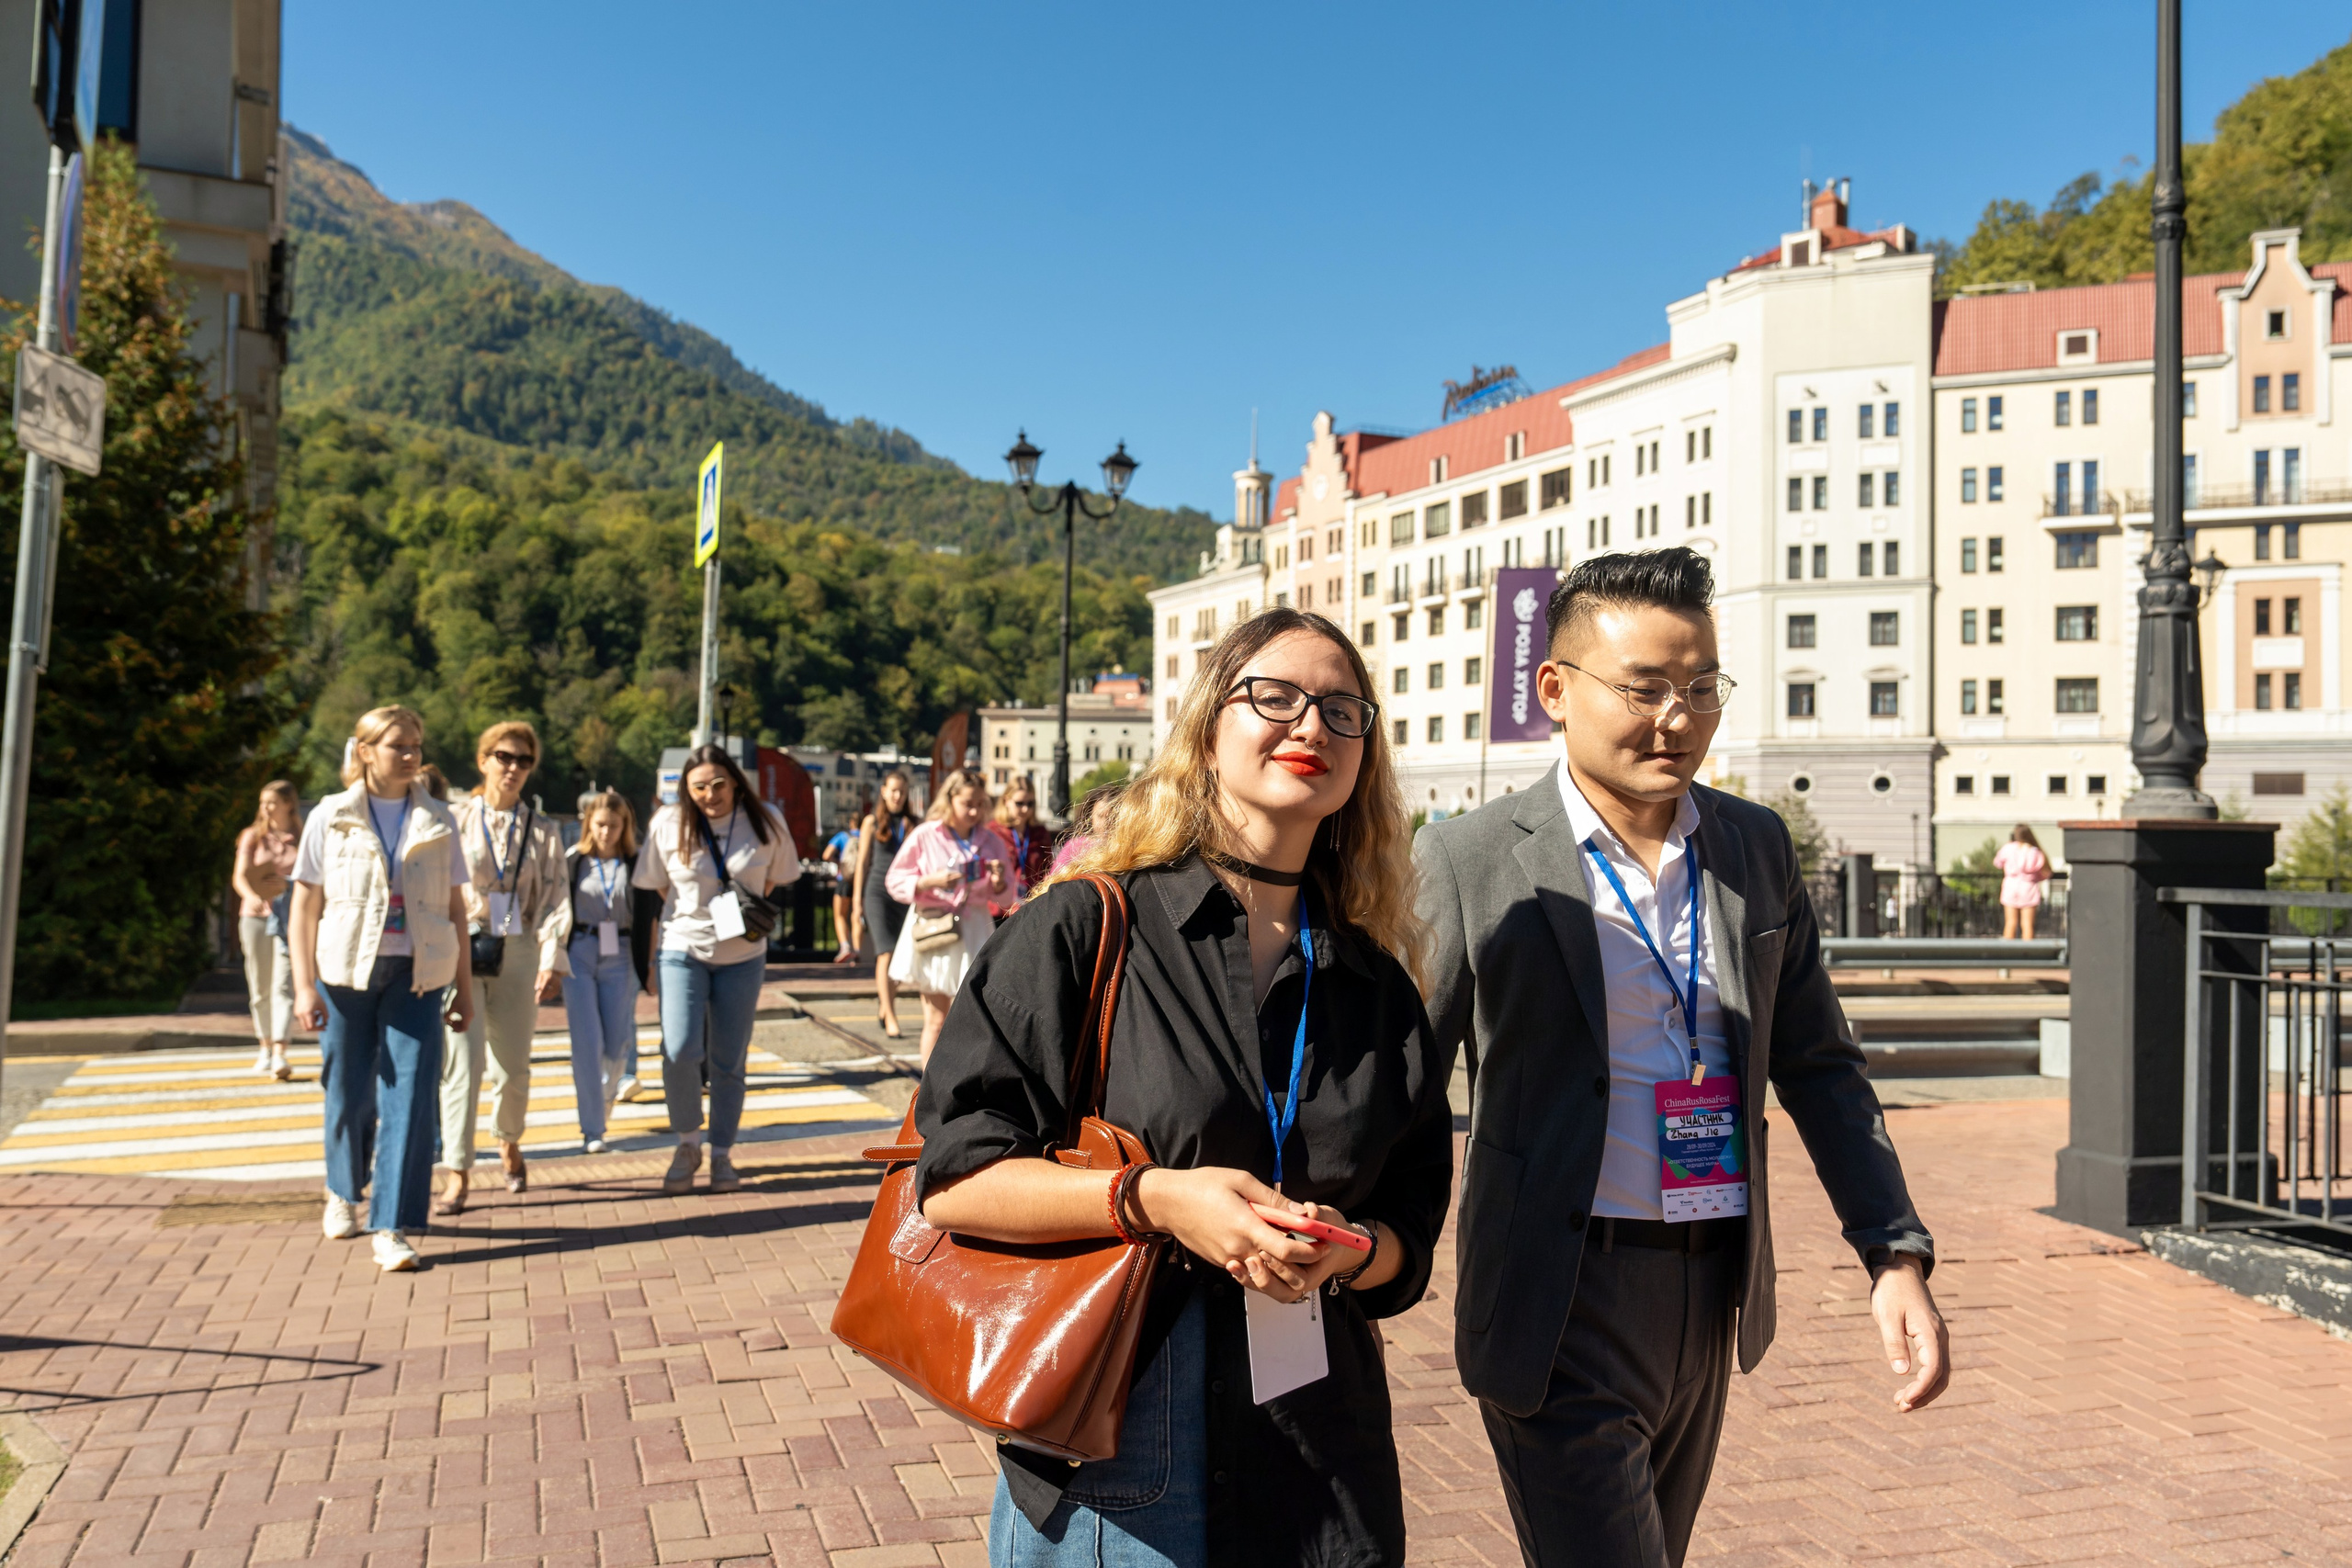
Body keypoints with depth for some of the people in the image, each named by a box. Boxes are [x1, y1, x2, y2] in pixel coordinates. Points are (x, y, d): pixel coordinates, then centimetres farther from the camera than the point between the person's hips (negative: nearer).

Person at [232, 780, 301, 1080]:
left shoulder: (303, 839, 3)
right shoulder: (253, 836, 7)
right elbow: (239, 875, -4)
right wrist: (251, 895, -25)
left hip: (288, 917, -2)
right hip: (255, 916, 2)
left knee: (283, 985, -13)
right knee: (260, 988, 8)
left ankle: (279, 1056, -19)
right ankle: (265, 1047, 25)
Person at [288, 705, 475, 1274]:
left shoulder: (437, 823, 6)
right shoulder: (331, 817, 2)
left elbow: (455, 910, 9)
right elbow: (304, 908, 1)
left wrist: (464, 987, 8)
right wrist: (303, 986, -6)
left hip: (415, 976, 1)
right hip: (346, 973, 0)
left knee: (409, 1098, -8)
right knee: (349, 1094, 10)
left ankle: (392, 1230, -4)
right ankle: (343, 1192, 38)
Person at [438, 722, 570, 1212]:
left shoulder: (542, 831, 8)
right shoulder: (455, 819, 4)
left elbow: (555, 897, 4)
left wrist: (552, 960, -7)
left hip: (517, 953, 2)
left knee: (513, 1064, 6)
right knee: (462, 1059, -10)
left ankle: (509, 1143, 33)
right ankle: (457, 1170, -4)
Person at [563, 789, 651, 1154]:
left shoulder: (636, 864, 3)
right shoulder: (573, 861, 3)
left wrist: (649, 966, 5)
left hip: (621, 958, 1)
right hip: (578, 955, -1)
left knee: (618, 1044, 3)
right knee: (587, 1042, -4)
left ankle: (605, 1096, 37)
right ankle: (593, 1128, 2)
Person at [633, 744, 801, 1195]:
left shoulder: (766, 822, -5)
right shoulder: (668, 824, -6)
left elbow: (776, 875, 12)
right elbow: (658, 882, 9)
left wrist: (749, 912, 2)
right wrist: (696, 914, 5)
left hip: (742, 955, 1)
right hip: (683, 948, -1)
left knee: (729, 1062, 5)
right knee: (680, 1050, -16)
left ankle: (722, 1154, 20)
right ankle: (688, 1141, 7)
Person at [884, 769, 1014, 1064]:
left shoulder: (992, 841, 4)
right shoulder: (925, 837, -4)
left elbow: (1009, 894, 11)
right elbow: (895, 882, -1)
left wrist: (1000, 883, -12)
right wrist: (931, 881, -17)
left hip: (974, 930, 2)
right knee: (936, 1019, 4)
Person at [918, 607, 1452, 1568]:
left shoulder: (1377, 986, 6)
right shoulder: (1085, 930, -7)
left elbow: (1410, 1233, 10)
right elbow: (954, 1179, -10)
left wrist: (1347, 1252, -12)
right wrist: (1152, 1198, -21)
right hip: (1111, 1447, -4)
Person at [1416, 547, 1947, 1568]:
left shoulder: (1757, 849, 5)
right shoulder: (1471, 861, -10)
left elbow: (1818, 1066, 11)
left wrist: (1897, 1256, 3)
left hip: (1713, 1298, 6)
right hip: (1562, 1310, -5)